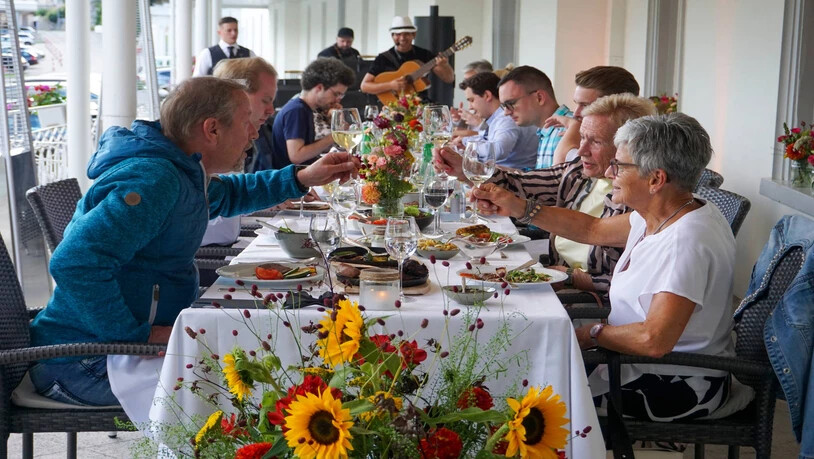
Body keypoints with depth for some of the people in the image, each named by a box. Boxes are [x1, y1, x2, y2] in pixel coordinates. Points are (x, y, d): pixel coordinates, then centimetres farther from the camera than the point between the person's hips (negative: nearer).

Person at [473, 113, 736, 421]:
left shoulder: (687, 240, -29)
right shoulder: (659, 216, 2)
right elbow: (594, 229, 17)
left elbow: (653, 340, -35)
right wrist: (519, 208, 9)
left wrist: (592, 334, -17)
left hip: (675, 390, -9)